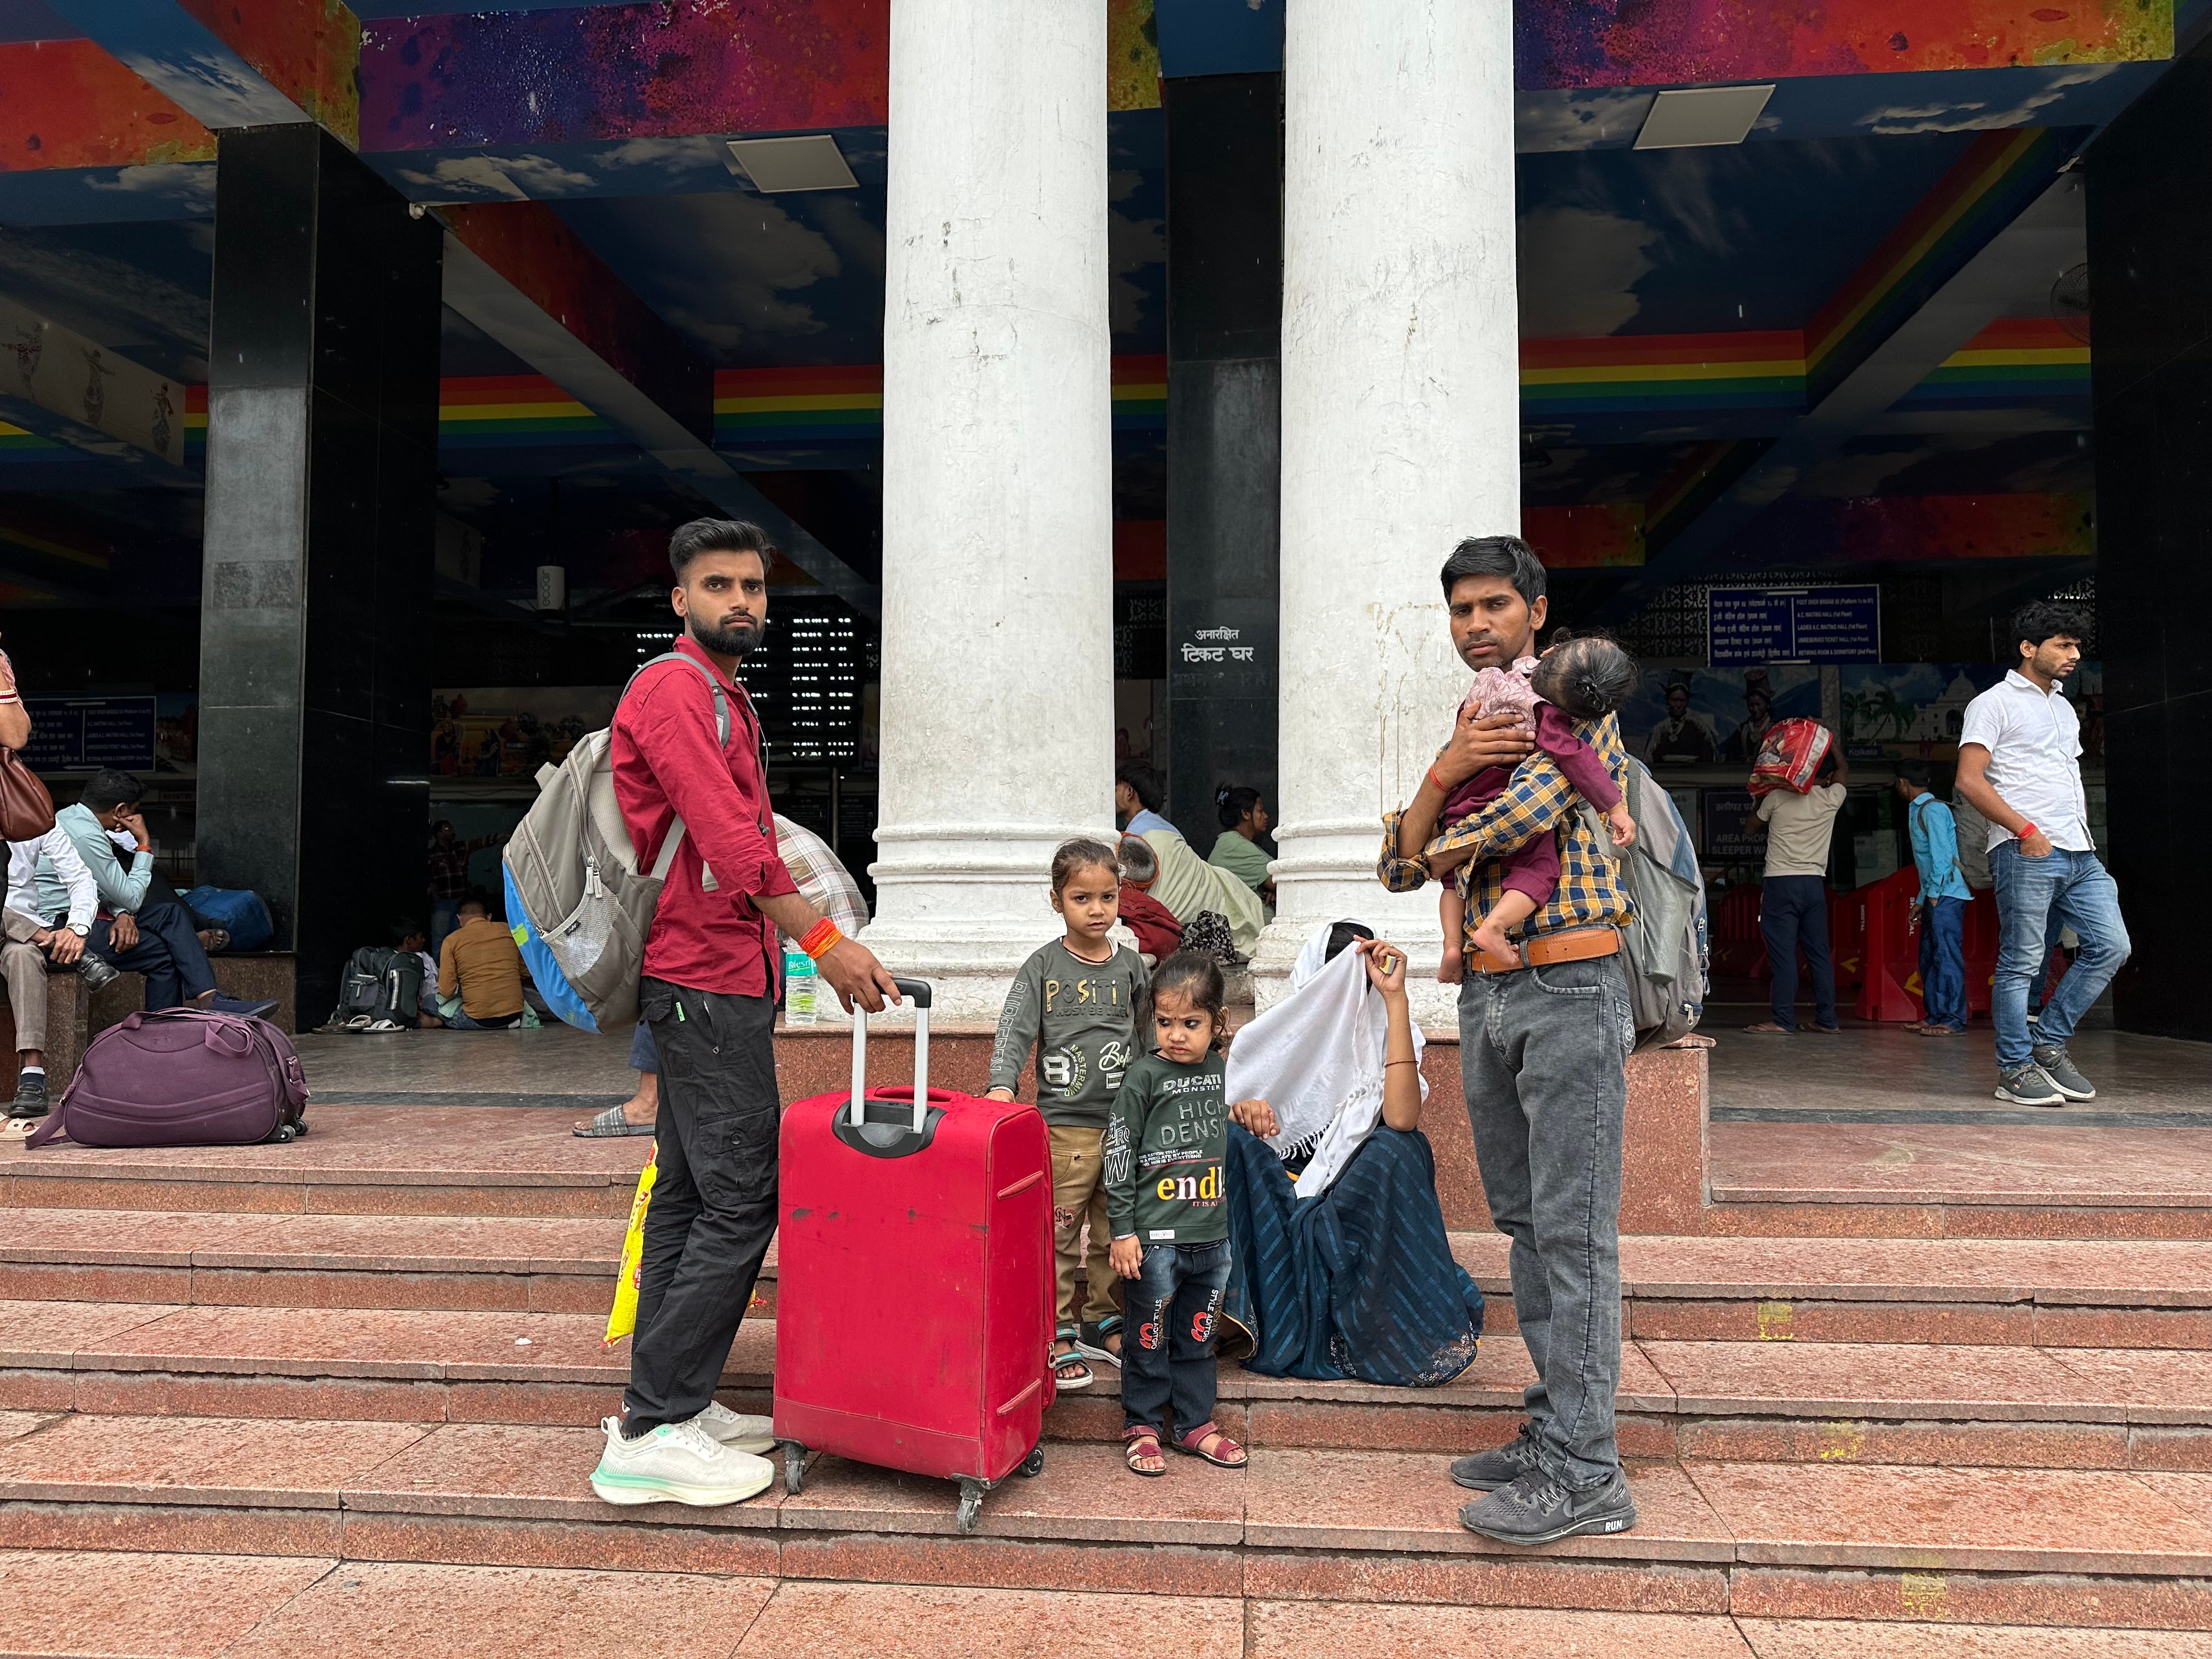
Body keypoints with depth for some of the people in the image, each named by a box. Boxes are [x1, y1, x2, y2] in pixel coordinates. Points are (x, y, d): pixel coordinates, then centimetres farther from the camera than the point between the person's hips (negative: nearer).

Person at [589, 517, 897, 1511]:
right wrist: (824, 942, -23)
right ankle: (649, 1434, -1)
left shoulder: (727, 700, 22)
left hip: (720, 979, 10)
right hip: (707, 982, -10)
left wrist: (775, 964, 18)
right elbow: (729, 840, -21)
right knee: (740, 1201, -9)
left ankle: (675, 1406, 22)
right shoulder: (674, 691, -11)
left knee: (690, 1195, 13)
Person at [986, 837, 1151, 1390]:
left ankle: (1105, 1323, 28)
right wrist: (1002, 1084, -25)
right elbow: (1014, 1030, -10)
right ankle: (1057, 1334, 11)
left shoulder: (1131, 966, 8)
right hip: (1064, 1123, -3)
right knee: (1058, 1233, -1)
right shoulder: (1043, 966, -2)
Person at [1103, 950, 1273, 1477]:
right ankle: (1142, 1427, 21)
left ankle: (1195, 1423, 30)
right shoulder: (1144, 1077, -10)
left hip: (1211, 1235, 5)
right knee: (1150, 1336, 5)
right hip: (1155, 1236, -5)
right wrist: (1122, 1231, -11)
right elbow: (1118, 1156, -10)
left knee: (1198, 1335, 16)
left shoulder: (1220, 1070, 6)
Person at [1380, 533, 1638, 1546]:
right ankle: (1552, 1431, 23)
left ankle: (1585, 1472, 1)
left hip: (1569, 987, -8)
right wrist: (1442, 774, -9)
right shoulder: (1464, 728, 17)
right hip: (1486, 995, 8)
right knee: (1523, 1223, 12)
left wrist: (1449, 847, -4)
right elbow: (1400, 869, 8)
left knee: (1574, 1231, -5)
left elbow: (1531, 804, -24)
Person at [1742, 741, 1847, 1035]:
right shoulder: (1831, 799, 4)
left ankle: (1782, 1020, -6)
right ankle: (1827, 1020, 12)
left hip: (1780, 883, -3)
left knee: (1782, 953, -5)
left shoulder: (1777, 797, 0)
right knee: (1819, 953, 8)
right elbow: (1844, 771, 27)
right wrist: (1832, 743, 38)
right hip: (1814, 883, 3)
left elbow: (1755, 827, 19)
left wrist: (1761, 800, 37)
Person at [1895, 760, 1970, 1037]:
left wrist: (1932, 895, -13)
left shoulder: (1932, 810, -11)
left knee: (1947, 955, -10)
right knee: (1929, 957, 11)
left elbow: (1942, 856, -17)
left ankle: (1953, 1020, -10)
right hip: (1934, 895, 10)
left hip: (1946, 894, -10)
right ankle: (1934, 1016, 14)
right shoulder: (1917, 811, 19)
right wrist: (1921, 899, 20)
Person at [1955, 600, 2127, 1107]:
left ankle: (2049, 1044, 14)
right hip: (2025, 853, -8)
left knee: (2111, 945, 2)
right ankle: (2015, 1070, 4)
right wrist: (2026, 830, -16)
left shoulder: (2065, 708, 23)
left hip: (2079, 854, 8)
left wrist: (2083, 833, 14)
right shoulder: (1994, 703, -2)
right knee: (2021, 963, -4)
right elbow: (1970, 780, -11)